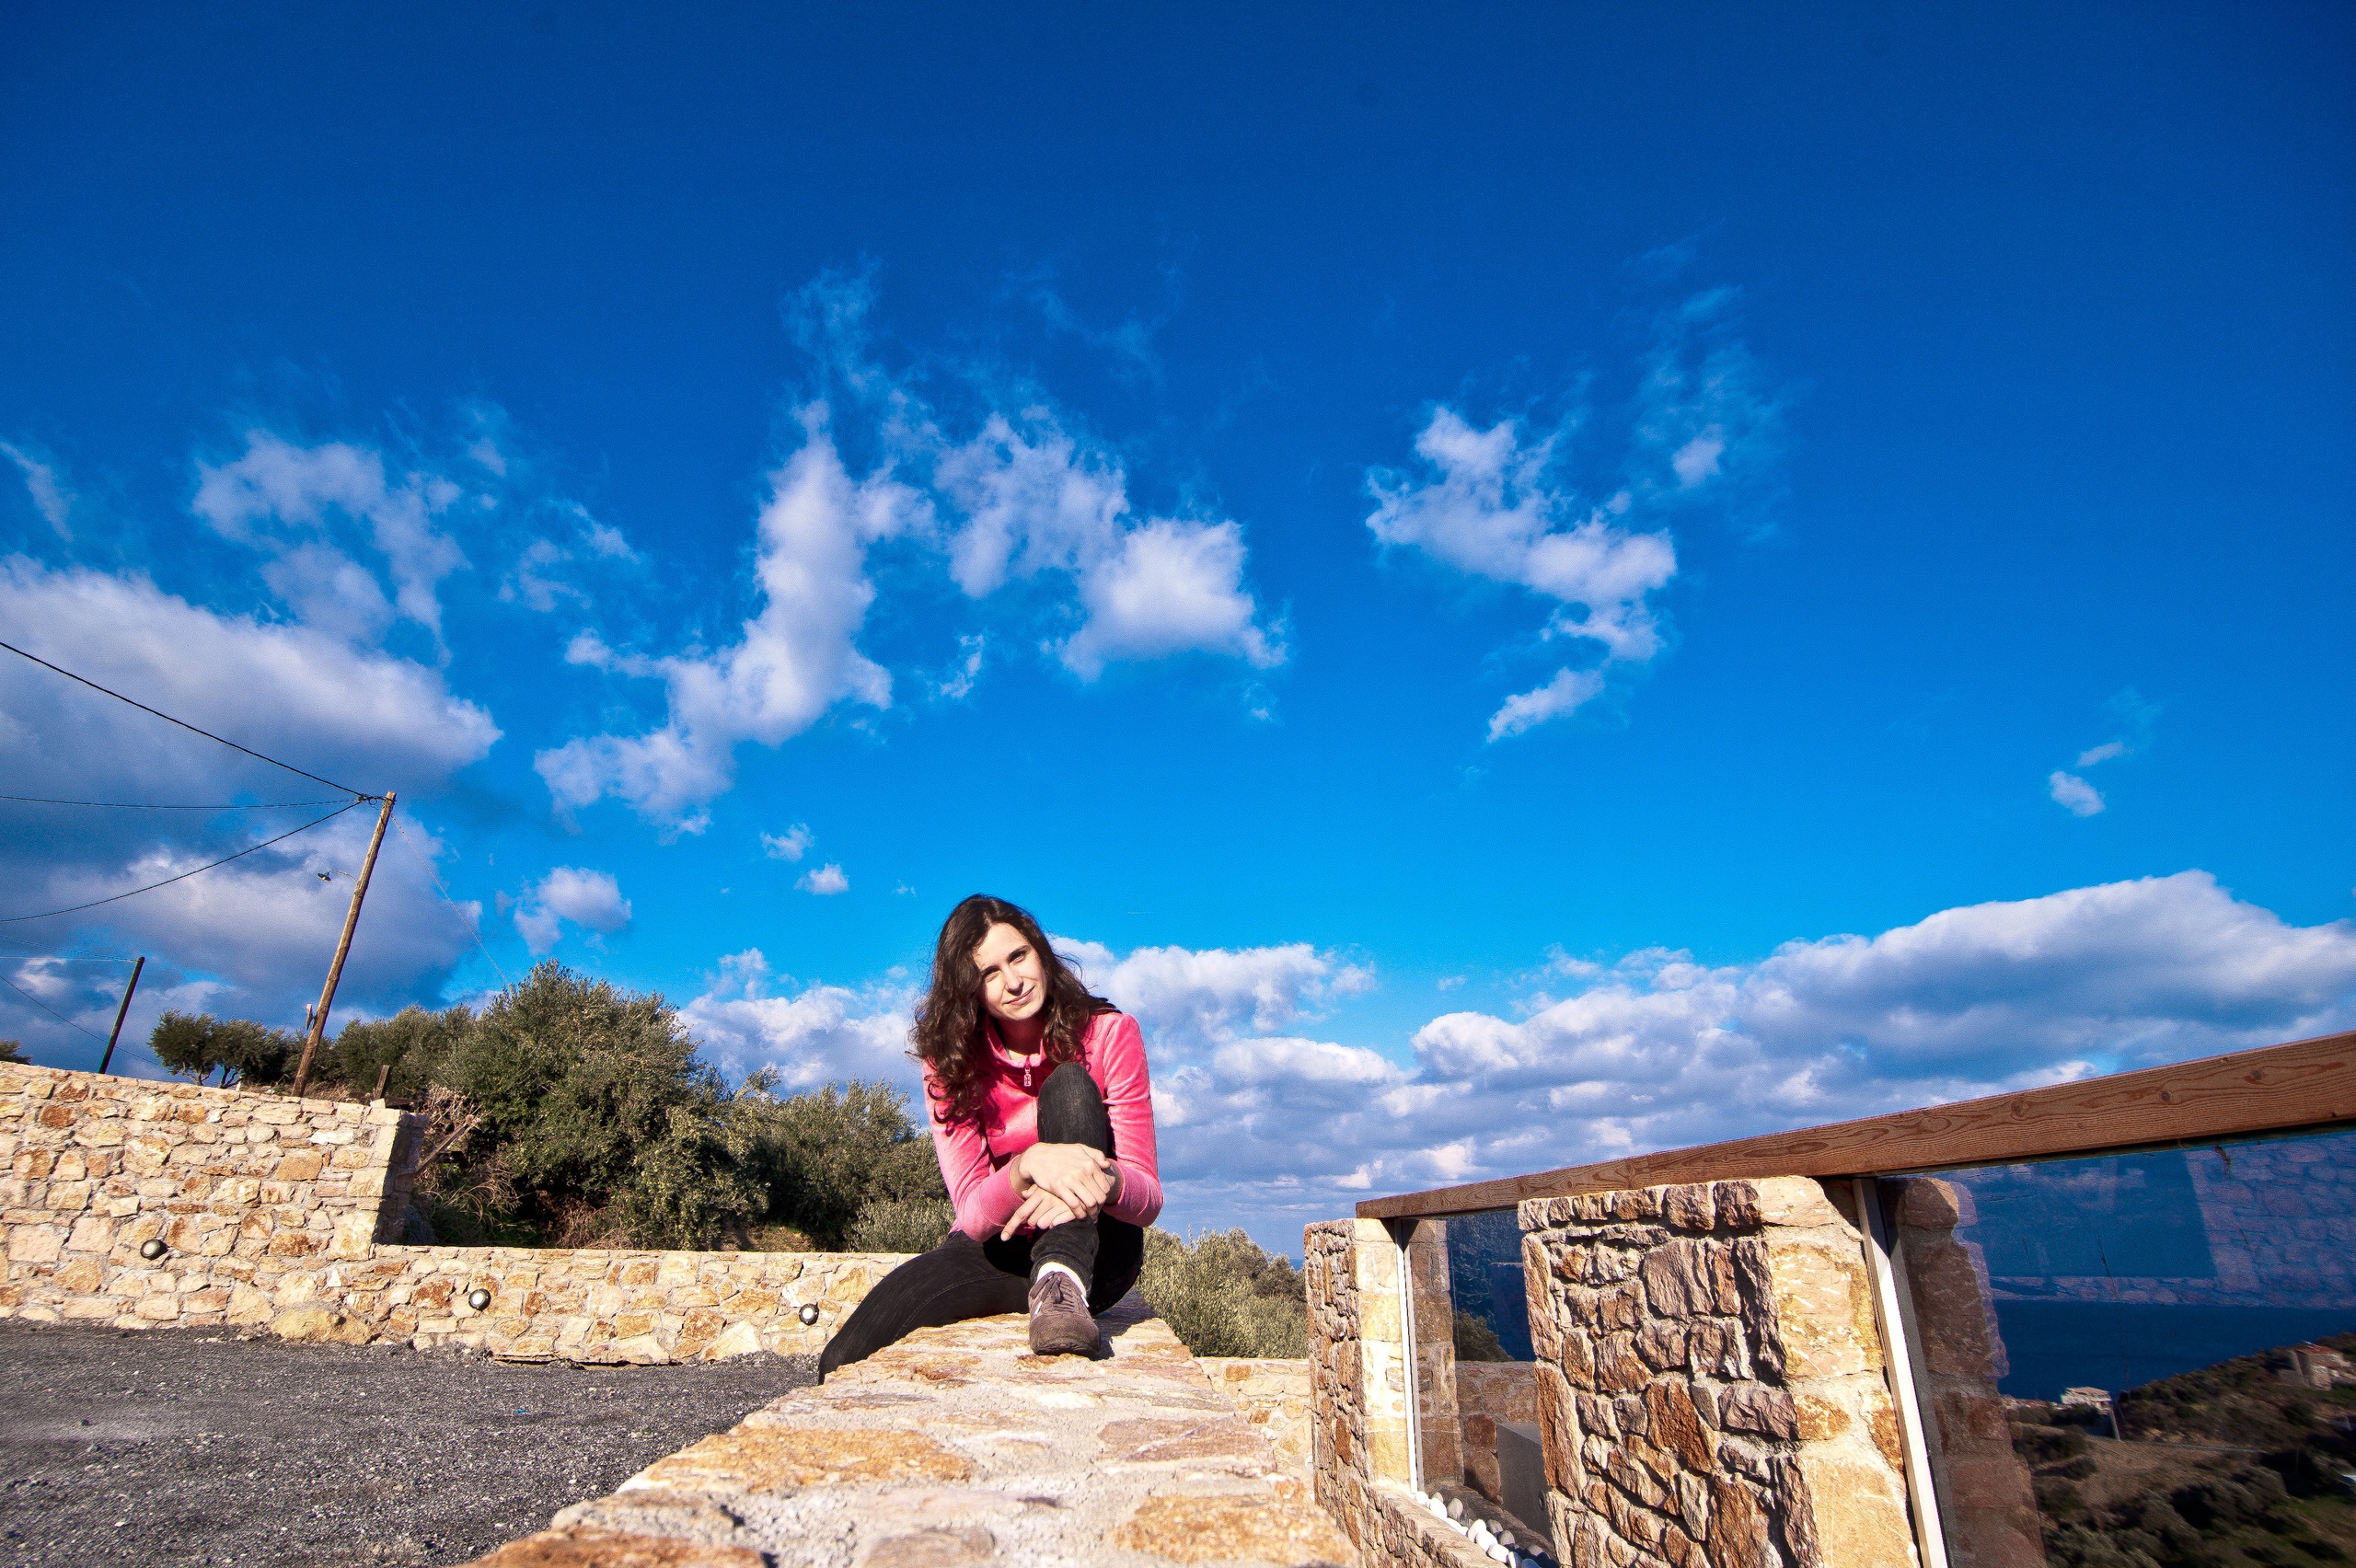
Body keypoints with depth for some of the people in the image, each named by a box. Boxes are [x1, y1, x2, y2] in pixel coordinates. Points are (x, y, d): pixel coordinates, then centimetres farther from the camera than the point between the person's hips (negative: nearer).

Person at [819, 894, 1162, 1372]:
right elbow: (973, 1215, -16)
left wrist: (1104, 1181, -39)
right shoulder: (950, 1061, -7)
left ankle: (1061, 1287, -37)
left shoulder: (1108, 1034, -11)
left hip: (1097, 1254, 0)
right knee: (846, 1362, -24)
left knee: (1069, 1085, -26)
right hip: (999, 1254, 1)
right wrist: (1029, 1164, -38)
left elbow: (1149, 1198, -14)